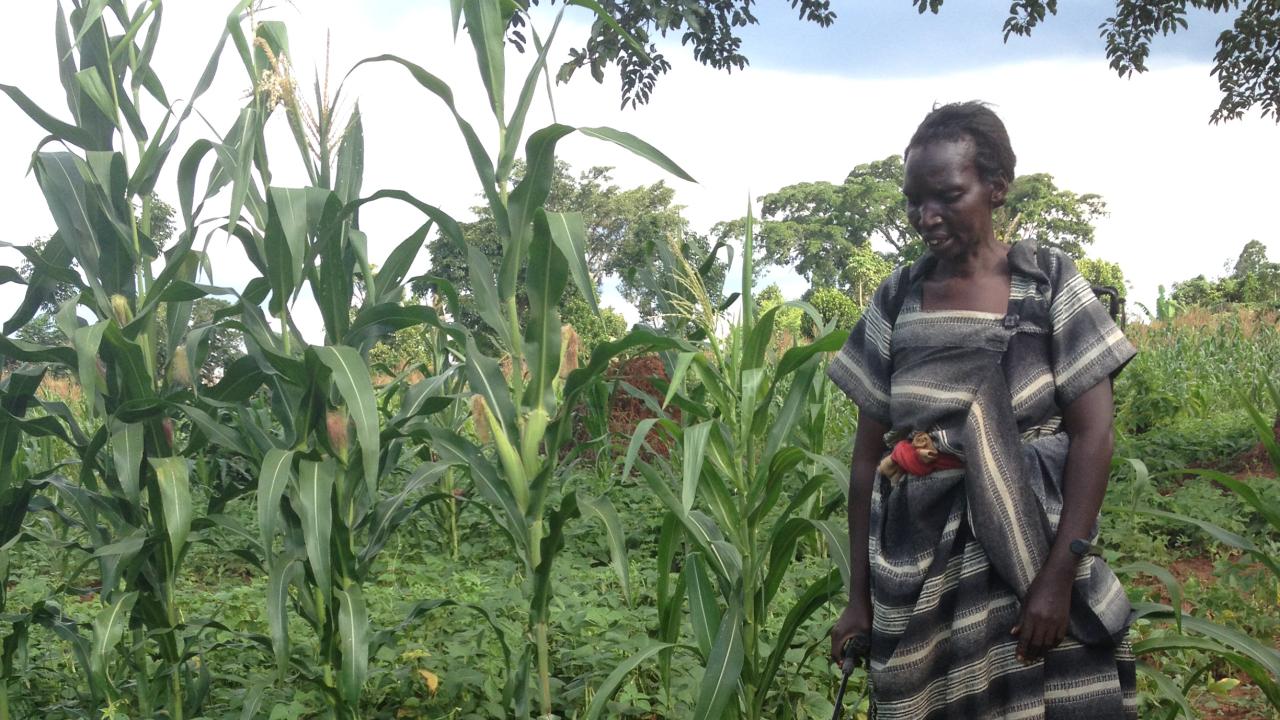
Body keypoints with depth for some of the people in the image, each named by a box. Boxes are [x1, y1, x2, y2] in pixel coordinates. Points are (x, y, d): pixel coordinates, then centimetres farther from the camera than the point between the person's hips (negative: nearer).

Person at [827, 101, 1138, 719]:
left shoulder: (1048, 282, -2)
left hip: (1034, 548, -2)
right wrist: (860, 594, 4)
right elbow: (868, 455, 6)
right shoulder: (896, 299, 4)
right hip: (919, 565, 2)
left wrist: (1059, 575, -14)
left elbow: (1092, 434, -6)